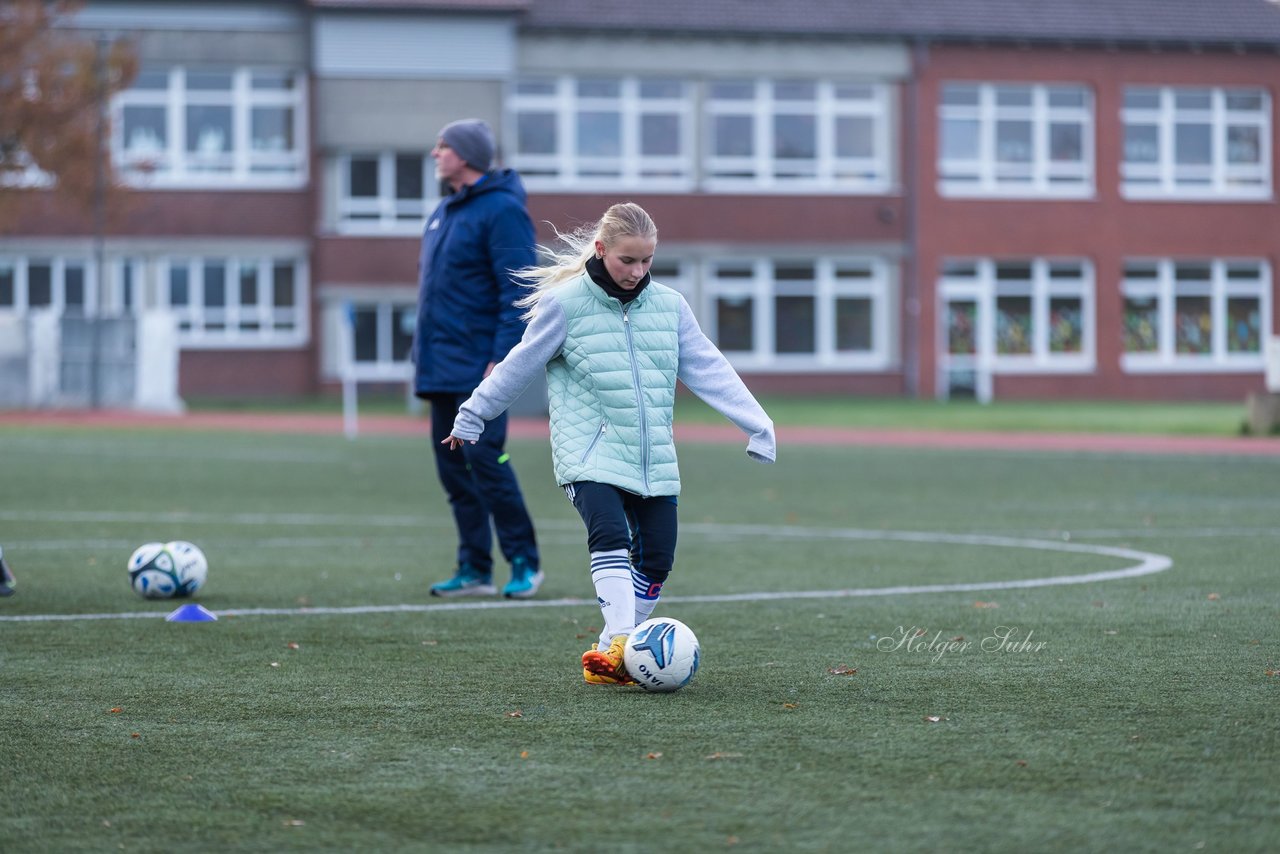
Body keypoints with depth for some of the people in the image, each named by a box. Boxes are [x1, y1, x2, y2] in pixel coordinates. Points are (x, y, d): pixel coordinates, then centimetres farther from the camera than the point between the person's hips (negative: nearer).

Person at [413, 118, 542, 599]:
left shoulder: (501, 210, -10)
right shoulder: (443, 212, 17)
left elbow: (518, 292, -16)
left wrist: (502, 360, -21)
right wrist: (421, 355, 18)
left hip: (478, 366, -9)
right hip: (441, 369, 9)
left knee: (485, 460, -10)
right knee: (453, 468, 7)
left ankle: (525, 564, -1)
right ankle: (474, 570, 11)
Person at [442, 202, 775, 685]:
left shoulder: (669, 305, 6)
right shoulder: (564, 303, -5)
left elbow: (709, 369, 8)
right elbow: (520, 365, 5)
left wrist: (757, 424, 3)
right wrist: (473, 417, 12)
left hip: (654, 458, 5)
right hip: (589, 453, -5)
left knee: (656, 558, 1)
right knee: (610, 535, -27)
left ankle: (611, 655, 13)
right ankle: (620, 641, -34)